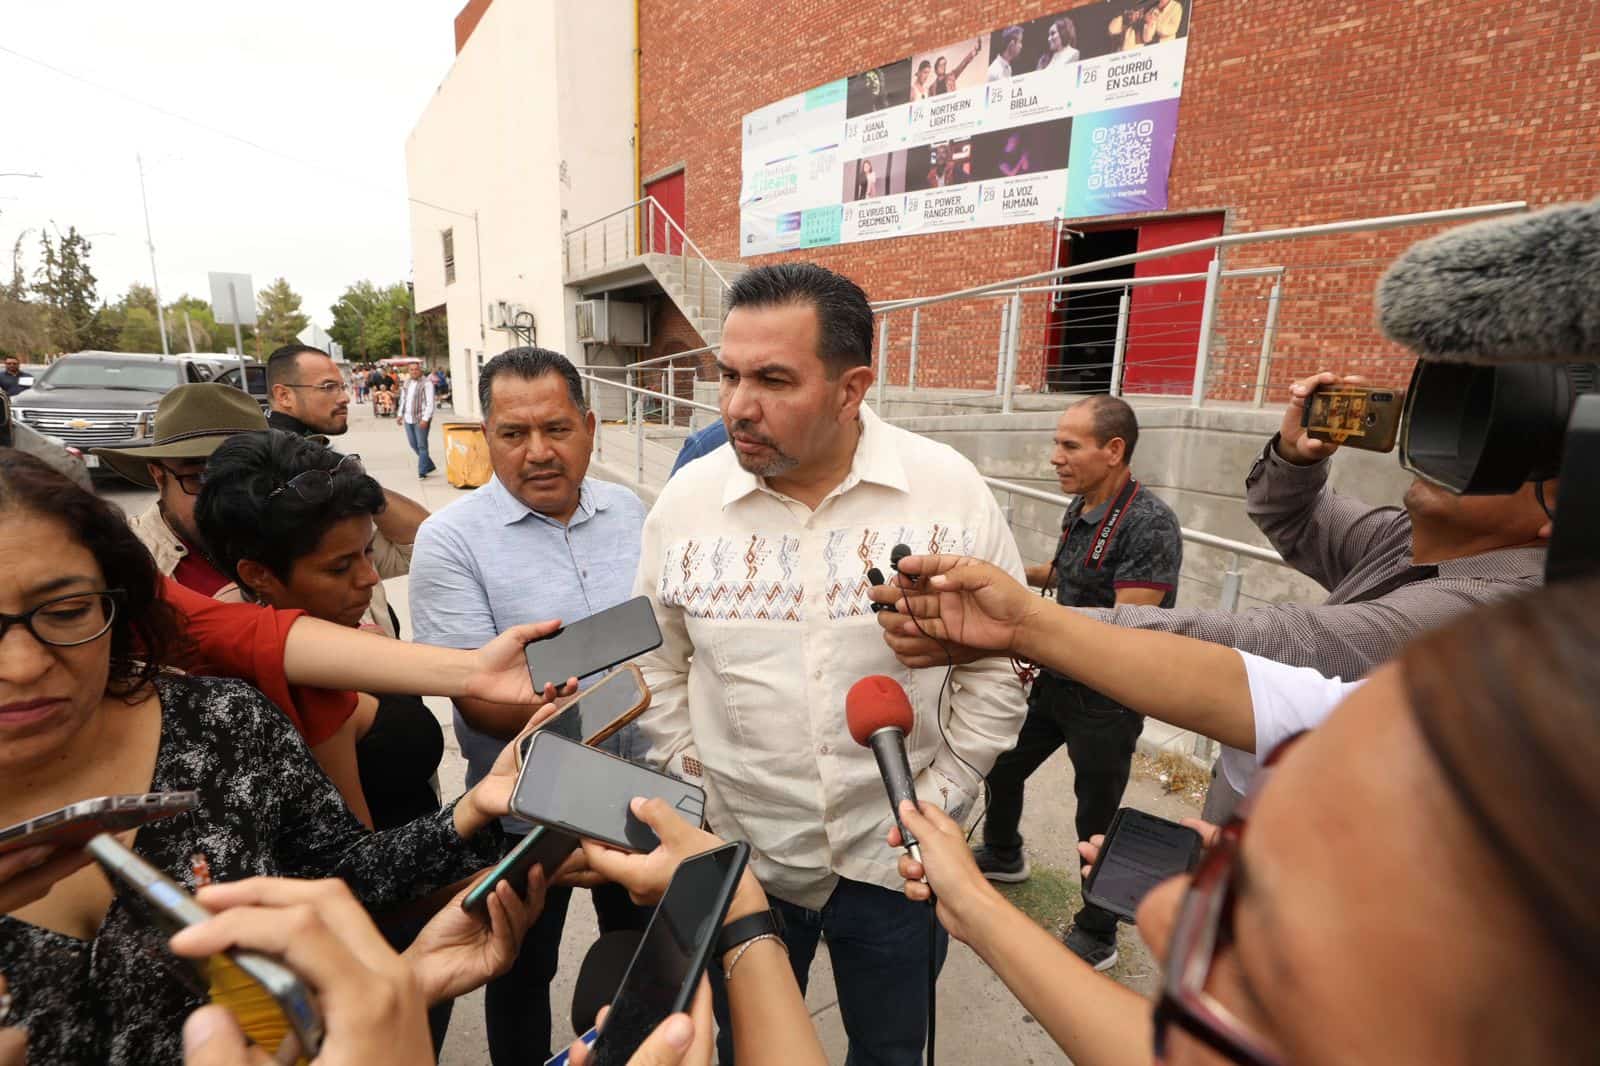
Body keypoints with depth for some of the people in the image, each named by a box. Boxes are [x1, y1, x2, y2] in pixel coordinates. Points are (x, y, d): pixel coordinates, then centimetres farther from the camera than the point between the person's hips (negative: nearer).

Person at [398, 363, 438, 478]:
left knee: (422, 445, -5)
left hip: (421, 419, -7)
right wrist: (401, 414, 18)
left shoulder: (426, 383, -9)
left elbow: (430, 403, -14)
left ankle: (422, 471, 1)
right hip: (408, 418, 7)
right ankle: (430, 466, 24)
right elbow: (403, 399, 22)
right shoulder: (407, 382, 13)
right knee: (413, 444, 11)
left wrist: (425, 419, -20)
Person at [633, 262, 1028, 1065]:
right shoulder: (684, 502, -10)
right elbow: (657, 666, 2)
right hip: (740, 857, 1)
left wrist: (939, 797, -5)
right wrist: (695, 779, -1)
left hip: (895, 858, 0)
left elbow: (1000, 665, -5)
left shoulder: (950, 491, -14)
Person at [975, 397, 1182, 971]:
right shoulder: (1080, 507, 1)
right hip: (1056, 680, 8)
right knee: (1001, 767, 22)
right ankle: (1002, 855, 50)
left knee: (1097, 823, 9)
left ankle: (1097, 938, 33)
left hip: (1107, 699, -8)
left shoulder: (1149, 525, -25)